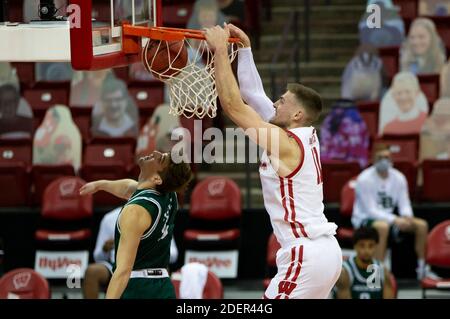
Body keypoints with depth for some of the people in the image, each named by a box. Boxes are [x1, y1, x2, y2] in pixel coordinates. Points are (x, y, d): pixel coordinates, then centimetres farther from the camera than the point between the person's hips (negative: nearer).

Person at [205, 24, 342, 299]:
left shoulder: (285, 144, -14)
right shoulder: (305, 137, 11)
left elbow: (233, 104, -16)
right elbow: (254, 95, 18)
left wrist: (221, 51, -11)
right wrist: (244, 48, 18)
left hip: (306, 255, -10)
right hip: (323, 250, 10)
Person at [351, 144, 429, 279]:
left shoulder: (398, 177, 1)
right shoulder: (365, 179, -17)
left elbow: (404, 204, 3)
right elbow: (371, 211, -20)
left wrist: (407, 216, -22)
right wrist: (395, 220, -31)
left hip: (388, 218, 6)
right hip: (365, 219, -6)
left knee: (422, 225, -12)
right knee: (383, 226, -40)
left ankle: (422, 267, -1)